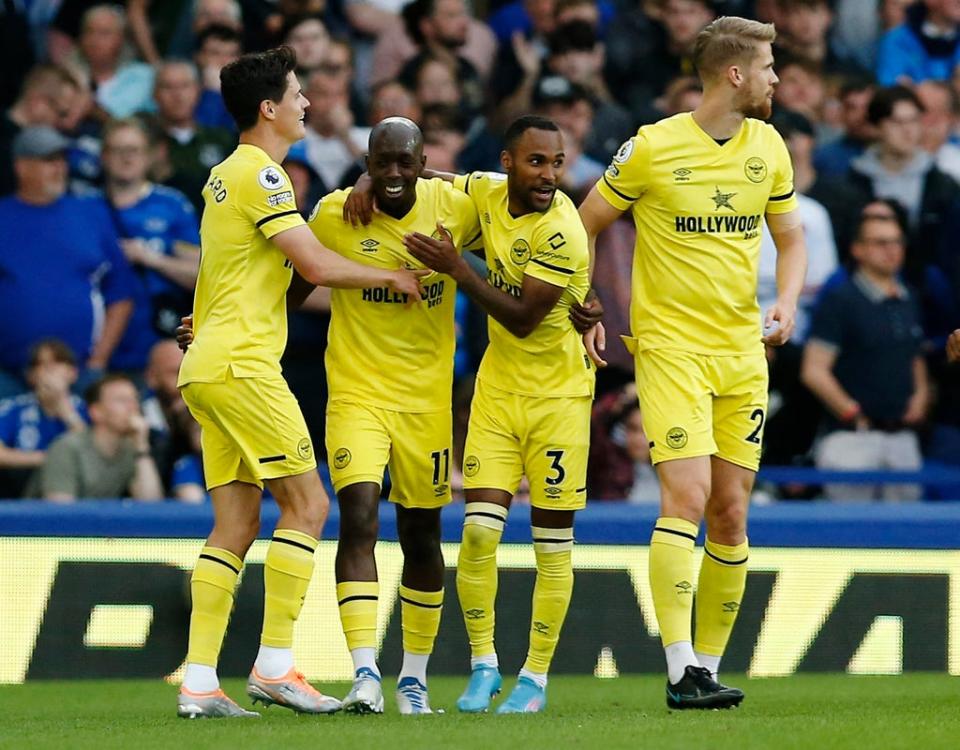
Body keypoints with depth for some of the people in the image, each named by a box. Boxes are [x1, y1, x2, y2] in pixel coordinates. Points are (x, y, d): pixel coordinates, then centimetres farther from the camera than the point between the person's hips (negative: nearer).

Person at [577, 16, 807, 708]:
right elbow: (584, 225, 4)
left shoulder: (768, 147, 7)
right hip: (670, 346, -5)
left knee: (730, 516, 4)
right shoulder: (652, 148, -8)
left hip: (743, 351, 5)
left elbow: (791, 237, 19)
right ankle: (681, 674, -19)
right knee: (687, 498, -17)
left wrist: (787, 303, 1)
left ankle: (708, 664, 13)